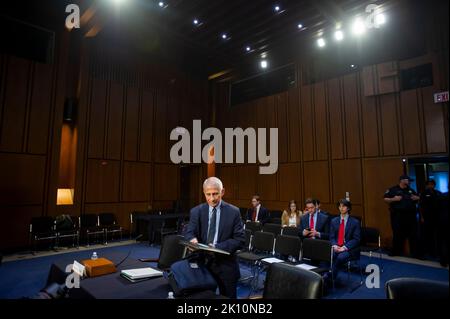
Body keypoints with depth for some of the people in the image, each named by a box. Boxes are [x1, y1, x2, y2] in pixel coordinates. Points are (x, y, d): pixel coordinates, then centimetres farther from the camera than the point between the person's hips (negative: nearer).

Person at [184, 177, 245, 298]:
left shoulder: (233, 212, -6)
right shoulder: (196, 211, 1)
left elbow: (240, 240, -9)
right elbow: (189, 233, -6)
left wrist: (217, 247, -23)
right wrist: (192, 239, -30)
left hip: (225, 266, -1)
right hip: (202, 262, 1)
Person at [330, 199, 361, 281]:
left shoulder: (355, 222, 2)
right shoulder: (334, 221, 13)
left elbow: (356, 239, -4)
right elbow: (332, 237, 10)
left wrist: (344, 247, -16)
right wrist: (334, 245, -11)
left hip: (349, 249, -2)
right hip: (336, 247, 3)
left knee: (340, 257, -34)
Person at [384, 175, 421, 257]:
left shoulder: (411, 190, 16)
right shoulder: (393, 189, -2)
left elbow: (417, 198, 25)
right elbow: (385, 200, -3)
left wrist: (417, 198, 2)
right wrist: (393, 199, -19)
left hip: (411, 215, 5)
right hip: (398, 216, -5)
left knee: (413, 235, 7)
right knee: (397, 235, 3)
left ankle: (416, 253, 15)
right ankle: (396, 252, 15)